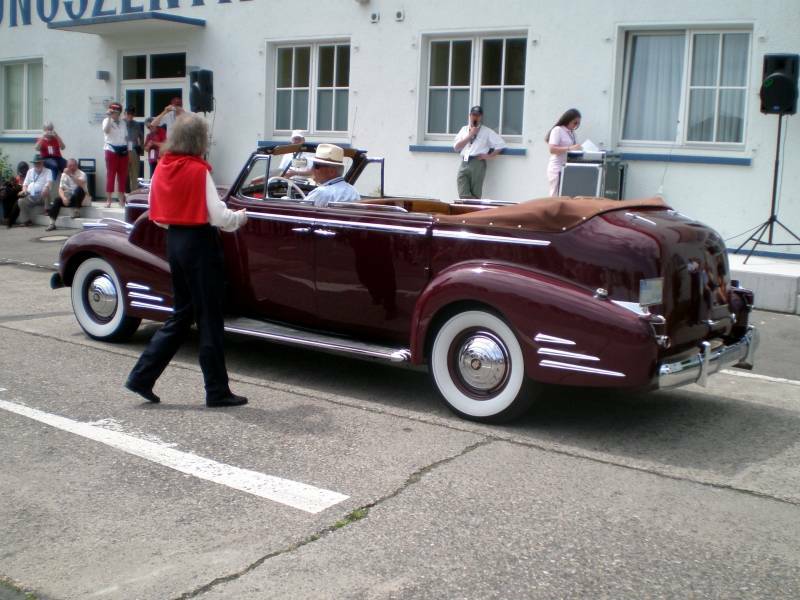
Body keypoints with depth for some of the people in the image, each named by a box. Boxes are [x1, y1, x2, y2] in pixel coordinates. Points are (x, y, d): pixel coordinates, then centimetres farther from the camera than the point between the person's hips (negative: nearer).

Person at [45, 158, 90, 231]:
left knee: (79, 189, -34)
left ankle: (76, 211, -23)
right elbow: (60, 189, -3)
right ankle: (52, 223, -28)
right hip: (68, 197, 3)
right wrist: (64, 198, -22)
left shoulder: (81, 174, -7)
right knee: (57, 200, -26)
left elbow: (81, 184, -29)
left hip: (78, 198, -3)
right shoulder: (64, 174, 5)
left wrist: (71, 175, -36)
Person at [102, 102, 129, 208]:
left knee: (123, 175, 5)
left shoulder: (123, 122, 14)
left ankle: (122, 199, 12)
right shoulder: (107, 121, 0)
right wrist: (109, 117, -21)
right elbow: (106, 130, -21)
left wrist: (127, 150, 12)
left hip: (123, 150, 5)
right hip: (111, 150, -5)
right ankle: (109, 199, -3)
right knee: (110, 174, -4)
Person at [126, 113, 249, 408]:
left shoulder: (162, 168, 6)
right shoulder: (198, 170, -15)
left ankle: (142, 376, 15)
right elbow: (218, 217, -17)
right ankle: (217, 391, 11)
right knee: (209, 319, 2)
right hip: (200, 244, -7)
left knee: (182, 315, 18)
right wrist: (240, 217, 1)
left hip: (174, 242, 7)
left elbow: (157, 214, 12)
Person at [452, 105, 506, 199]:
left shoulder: (486, 131, 7)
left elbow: (501, 144, 3)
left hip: (477, 163, -3)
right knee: (463, 196, -6)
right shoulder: (464, 129, 16)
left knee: (475, 196, -3)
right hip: (464, 163, 3)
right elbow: (456, 147, 6)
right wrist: (470, 135, 0)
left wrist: (489, 156, -4)